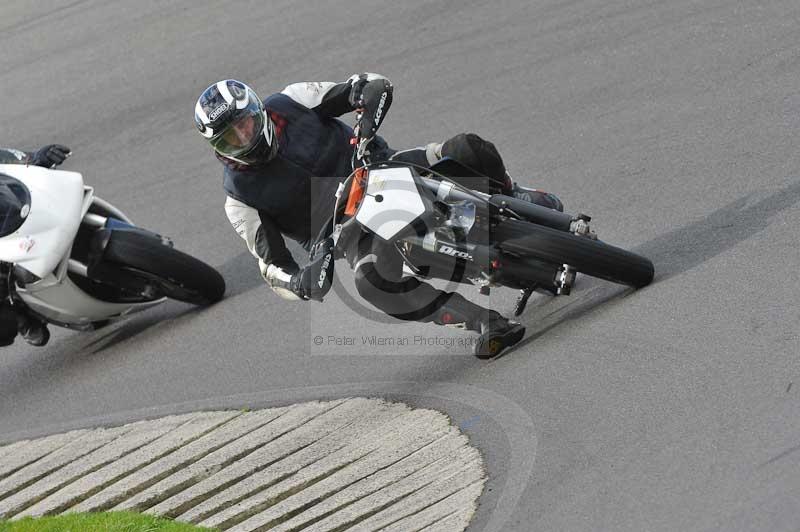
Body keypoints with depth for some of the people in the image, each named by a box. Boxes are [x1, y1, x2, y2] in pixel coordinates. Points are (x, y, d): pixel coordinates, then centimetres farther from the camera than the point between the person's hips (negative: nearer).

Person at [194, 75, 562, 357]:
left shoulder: (290, 103, -6)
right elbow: (273, 269, -7)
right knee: (372, 279, -39)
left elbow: (376, 85, -4)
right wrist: (304, 283, -31)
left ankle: (515, 200, 3)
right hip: (350, 234, -2)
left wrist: (369, 117, -29)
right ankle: (485, 322, -40)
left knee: (467, 149, -25)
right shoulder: (241, 199, -8)